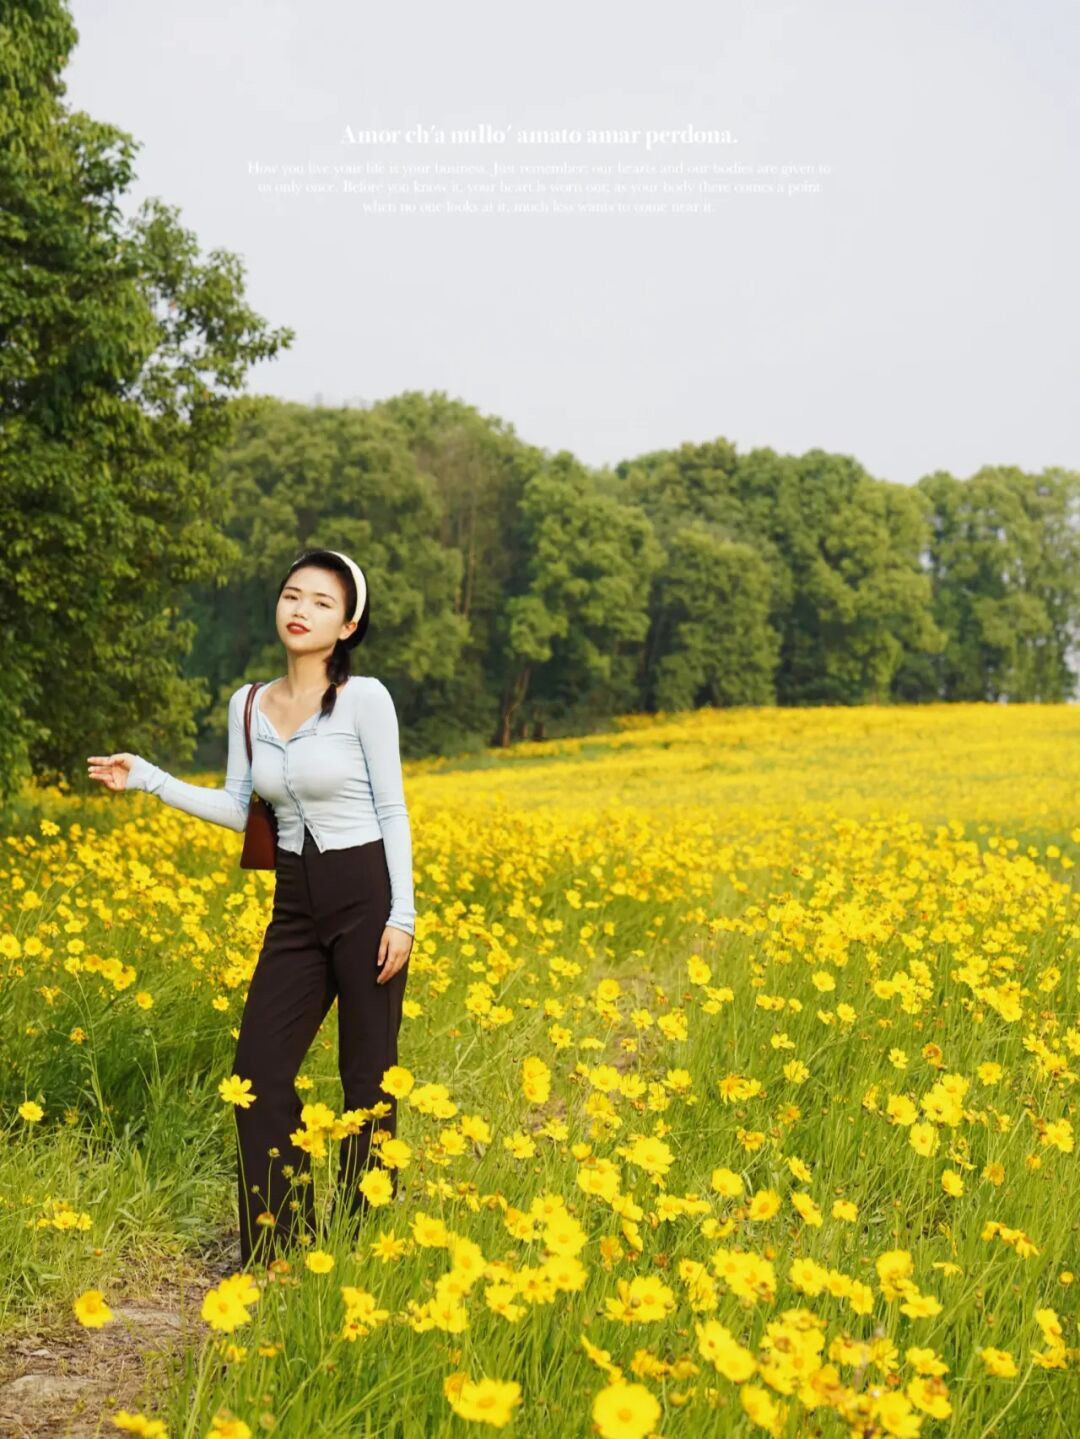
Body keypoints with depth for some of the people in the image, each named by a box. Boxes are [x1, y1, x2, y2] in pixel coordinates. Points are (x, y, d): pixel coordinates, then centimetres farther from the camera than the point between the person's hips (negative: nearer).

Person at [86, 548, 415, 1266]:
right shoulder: (248, 703, 6)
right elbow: (237, 809, 11)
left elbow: (392, 811, -9)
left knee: (369, 1076, 4)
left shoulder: (365, 697, -10)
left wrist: (402, 915, -12)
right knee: (260, 1070, 2)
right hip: (295, 905, 6)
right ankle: (275, 1244, 16)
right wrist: (147, 776, 2)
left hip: (366, 895, -5)